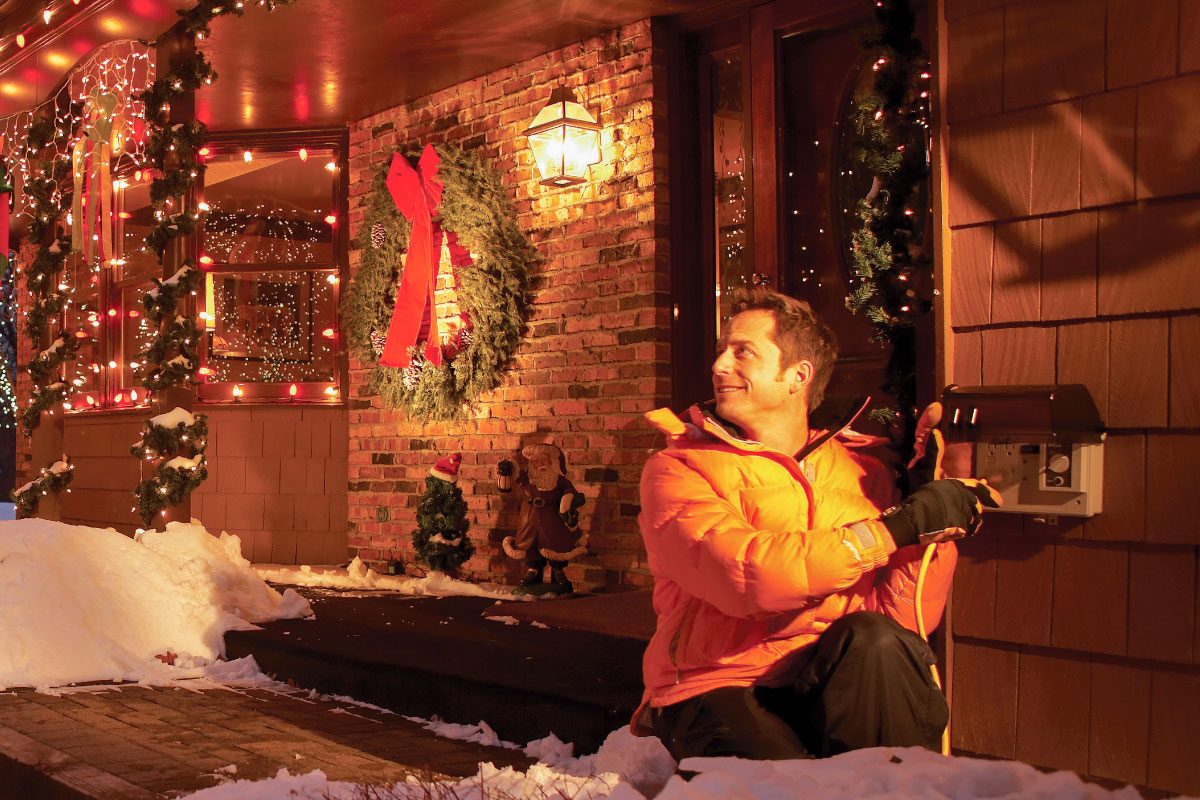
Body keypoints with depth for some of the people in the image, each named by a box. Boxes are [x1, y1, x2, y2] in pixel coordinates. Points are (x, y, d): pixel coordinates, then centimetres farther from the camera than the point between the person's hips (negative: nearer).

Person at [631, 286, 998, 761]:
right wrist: (900, 525, -18)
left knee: (873, 638, -28)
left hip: (842, 687, 4)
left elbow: (904, 618, 2)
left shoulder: (863, 472, 12)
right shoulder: (678, 468, 1)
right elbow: (742, 575, -20)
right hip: (719, 693, -4)